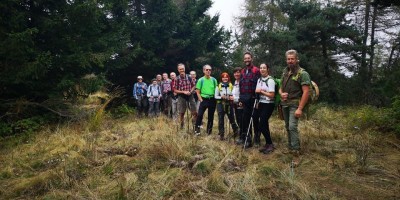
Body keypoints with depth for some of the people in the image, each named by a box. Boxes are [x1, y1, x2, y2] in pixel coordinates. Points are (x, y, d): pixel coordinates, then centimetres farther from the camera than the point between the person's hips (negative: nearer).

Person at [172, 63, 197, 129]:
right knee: (181, 113, 7)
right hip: (181, 97, -1)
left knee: (195, 113, 2)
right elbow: (175, 90, -5)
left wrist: (190, 91, -10)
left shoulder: (189, 77, -2)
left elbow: (193, 86, 9)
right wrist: (183, 92, -15)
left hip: (190, 96, 2)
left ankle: (194, 124, 28)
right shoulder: (177, 79, -7)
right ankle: (181, 126, 23)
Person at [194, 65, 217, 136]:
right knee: (200, 115, -12)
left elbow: (216, 90, 8)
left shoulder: (214, 80, 4)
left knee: (211, 116, 9)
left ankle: (209, 131, 21)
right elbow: (198, 92, -1)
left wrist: (215, 100, 0)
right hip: (204, 99, -2)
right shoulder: (201, 80, -2)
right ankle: (197, 130, -2)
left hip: (212, 100, 3)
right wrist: (201, 100, -9)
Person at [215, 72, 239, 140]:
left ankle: (236, 131, 30)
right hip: (220, 104, 0)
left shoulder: (231, 86, 1)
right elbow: (216, 96, 2)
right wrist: (221, 97, -16)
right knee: (221, 120, 1)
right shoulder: (218, 86, 1)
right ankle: (221, 134, 11)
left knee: (232, 118, 7)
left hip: (229, 104, 0)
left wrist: (232, 97, -17)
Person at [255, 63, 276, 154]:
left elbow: (272, 95, -18)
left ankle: (270, 144, 6)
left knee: (261, 126, -9)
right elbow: (256, 91, 16)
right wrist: (259, 91, -5)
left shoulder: (270, 80, -14)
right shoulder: (259, 80, 9)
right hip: (261, 104, 7)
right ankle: (268, 143, 21)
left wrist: (261, 91, -10)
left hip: (268, 105, -7)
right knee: (264, 124, 11)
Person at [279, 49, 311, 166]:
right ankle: (290, 147, 28)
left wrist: (300, 109, -23)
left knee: (292, 127, -18)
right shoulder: (285, 72, 11)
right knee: (287, 127, 14)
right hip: (284, 104, 7)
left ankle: (296, 154, -13)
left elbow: (306, 92, -16)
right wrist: (281, 93, -4)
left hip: (295, 105, -7)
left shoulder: (302, 73, -10)